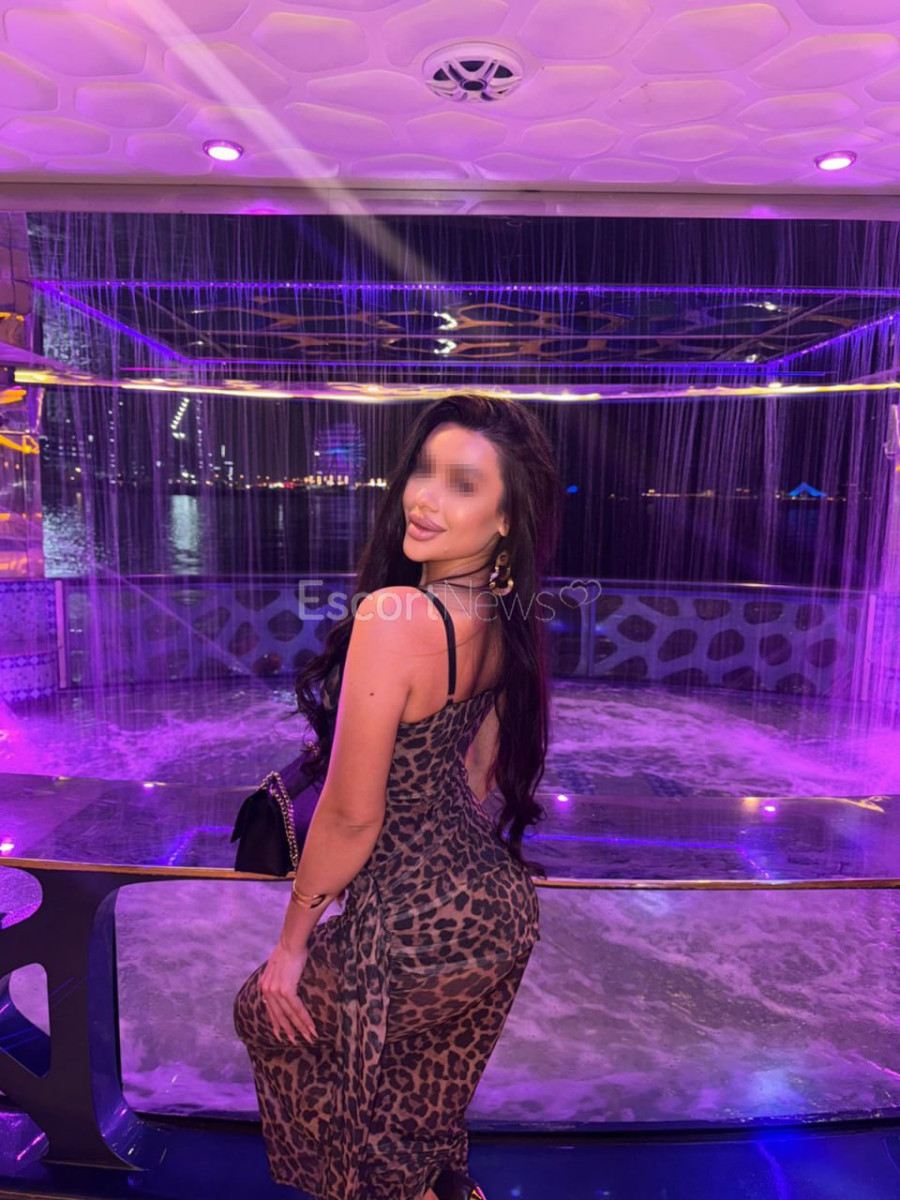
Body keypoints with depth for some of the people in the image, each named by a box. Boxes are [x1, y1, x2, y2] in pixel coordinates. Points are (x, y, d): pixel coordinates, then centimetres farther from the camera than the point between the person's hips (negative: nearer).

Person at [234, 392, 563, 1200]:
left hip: (417, 930, -6)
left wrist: (291, 943, -7)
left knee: (267, 1014, 27)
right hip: (500, 910, 7)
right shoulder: (506, 618, -3)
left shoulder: (396, 614, -30)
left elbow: (351, 815, -23)